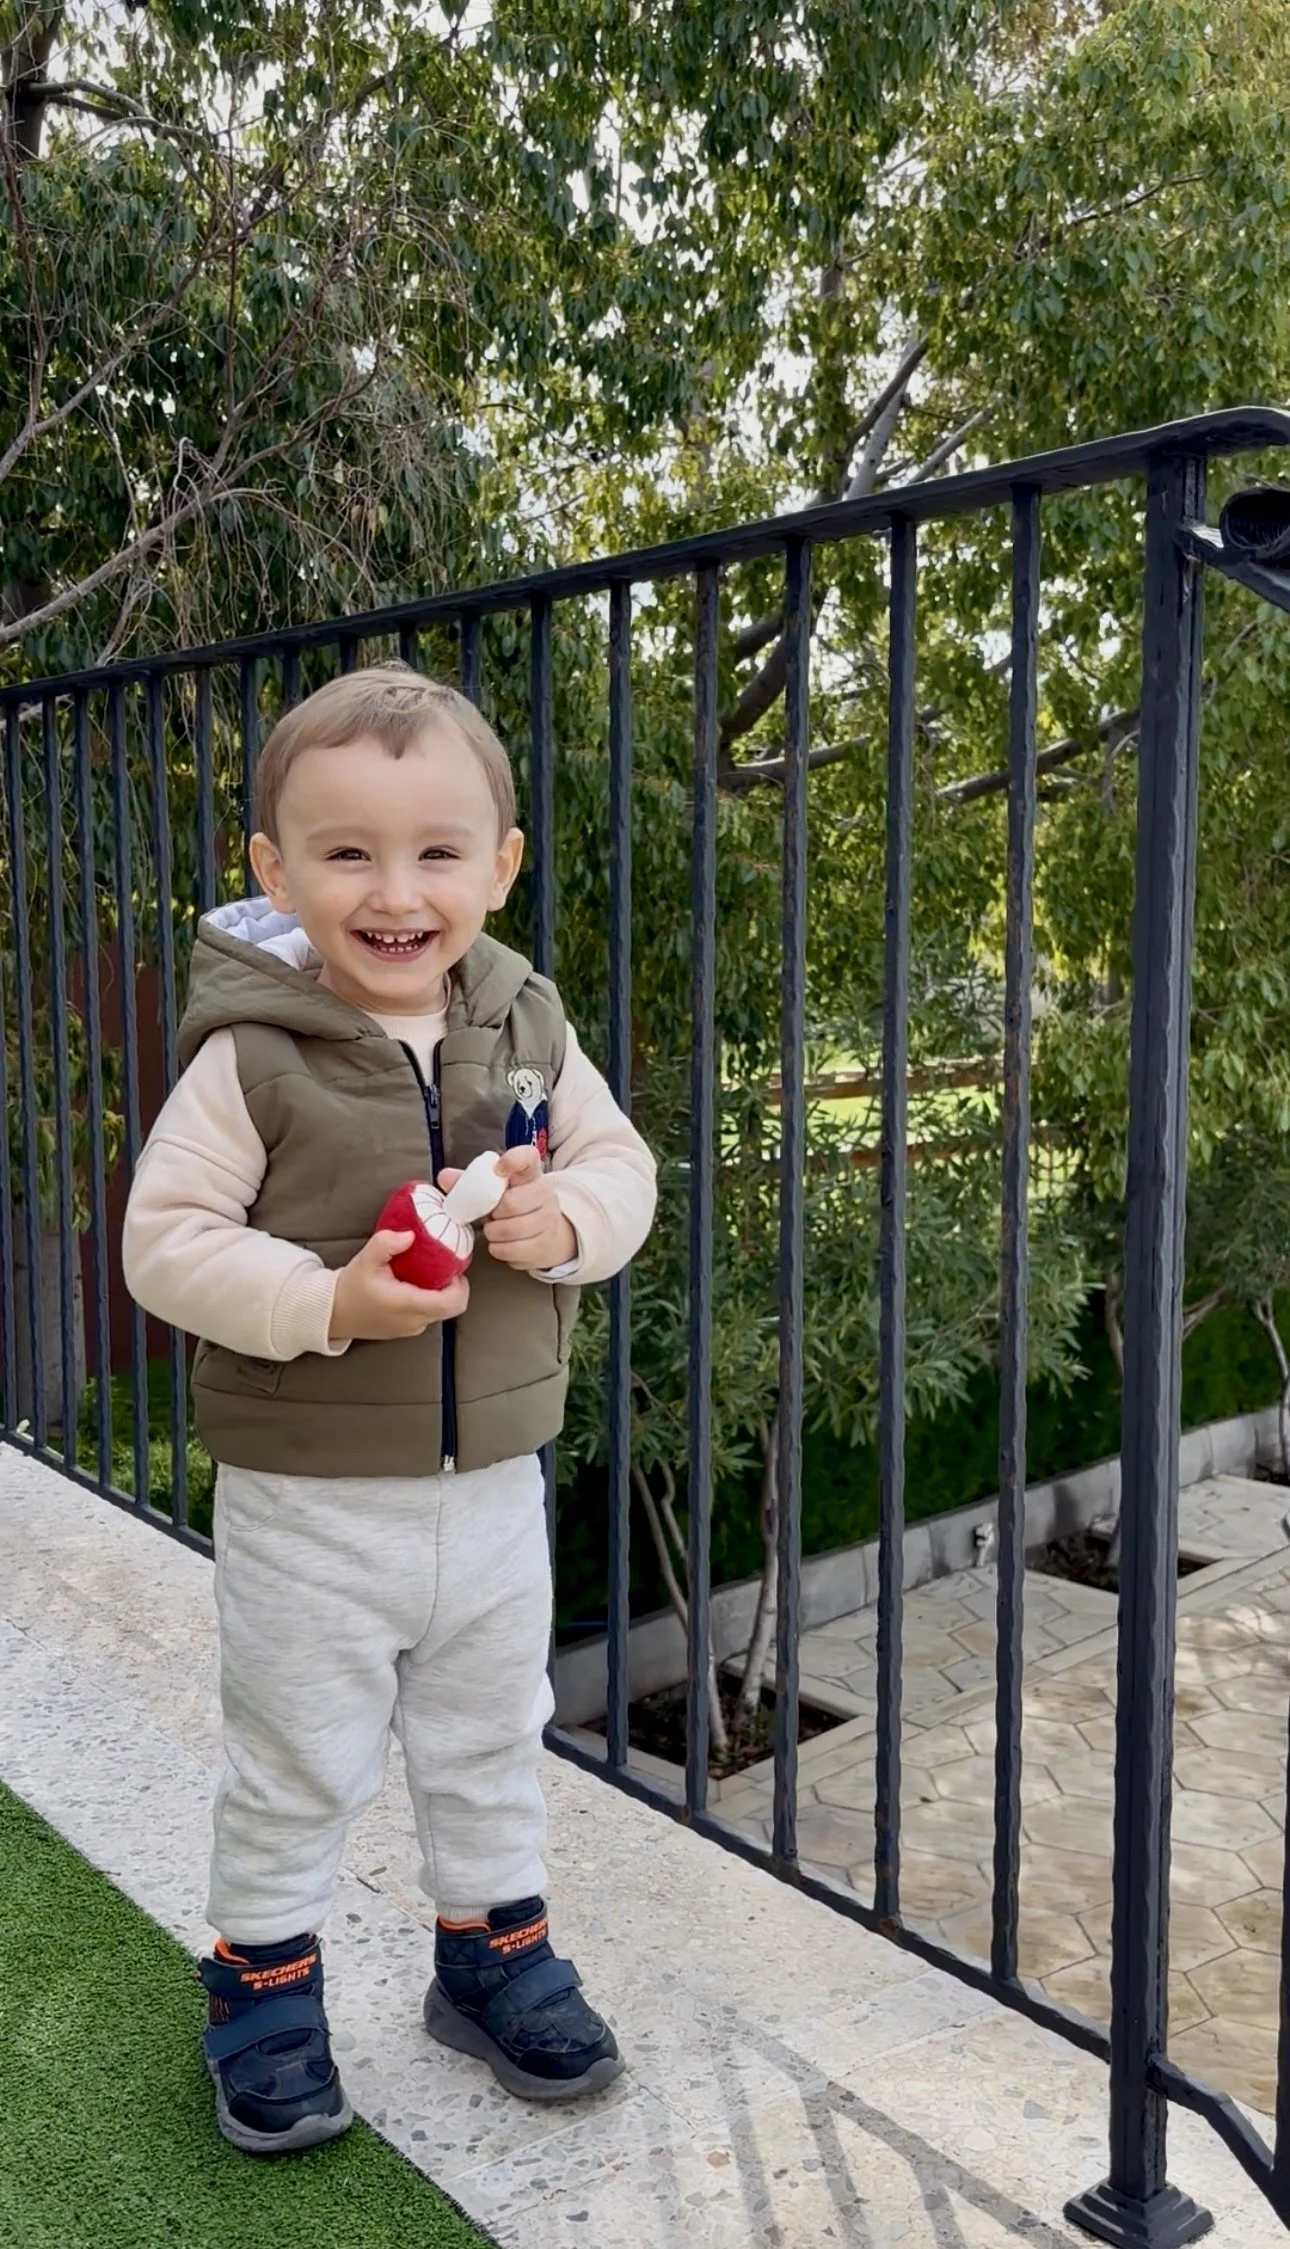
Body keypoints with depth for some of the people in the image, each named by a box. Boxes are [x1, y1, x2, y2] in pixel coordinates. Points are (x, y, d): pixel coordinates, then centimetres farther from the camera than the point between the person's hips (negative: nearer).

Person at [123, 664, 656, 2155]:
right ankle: (262, 1984, 37)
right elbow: (165, 1239, -17)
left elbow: (621, 1164, 4)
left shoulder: (527, 1031, -4)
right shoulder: (250, 1059, -17)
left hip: (493, 1486, 4)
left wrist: (567, 1221, -18)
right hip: (307, 1501, -4)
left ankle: (492, 1952, 44)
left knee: (491, 1744, 22)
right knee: (299, 1766, 13)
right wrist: (326, 1302, -29)